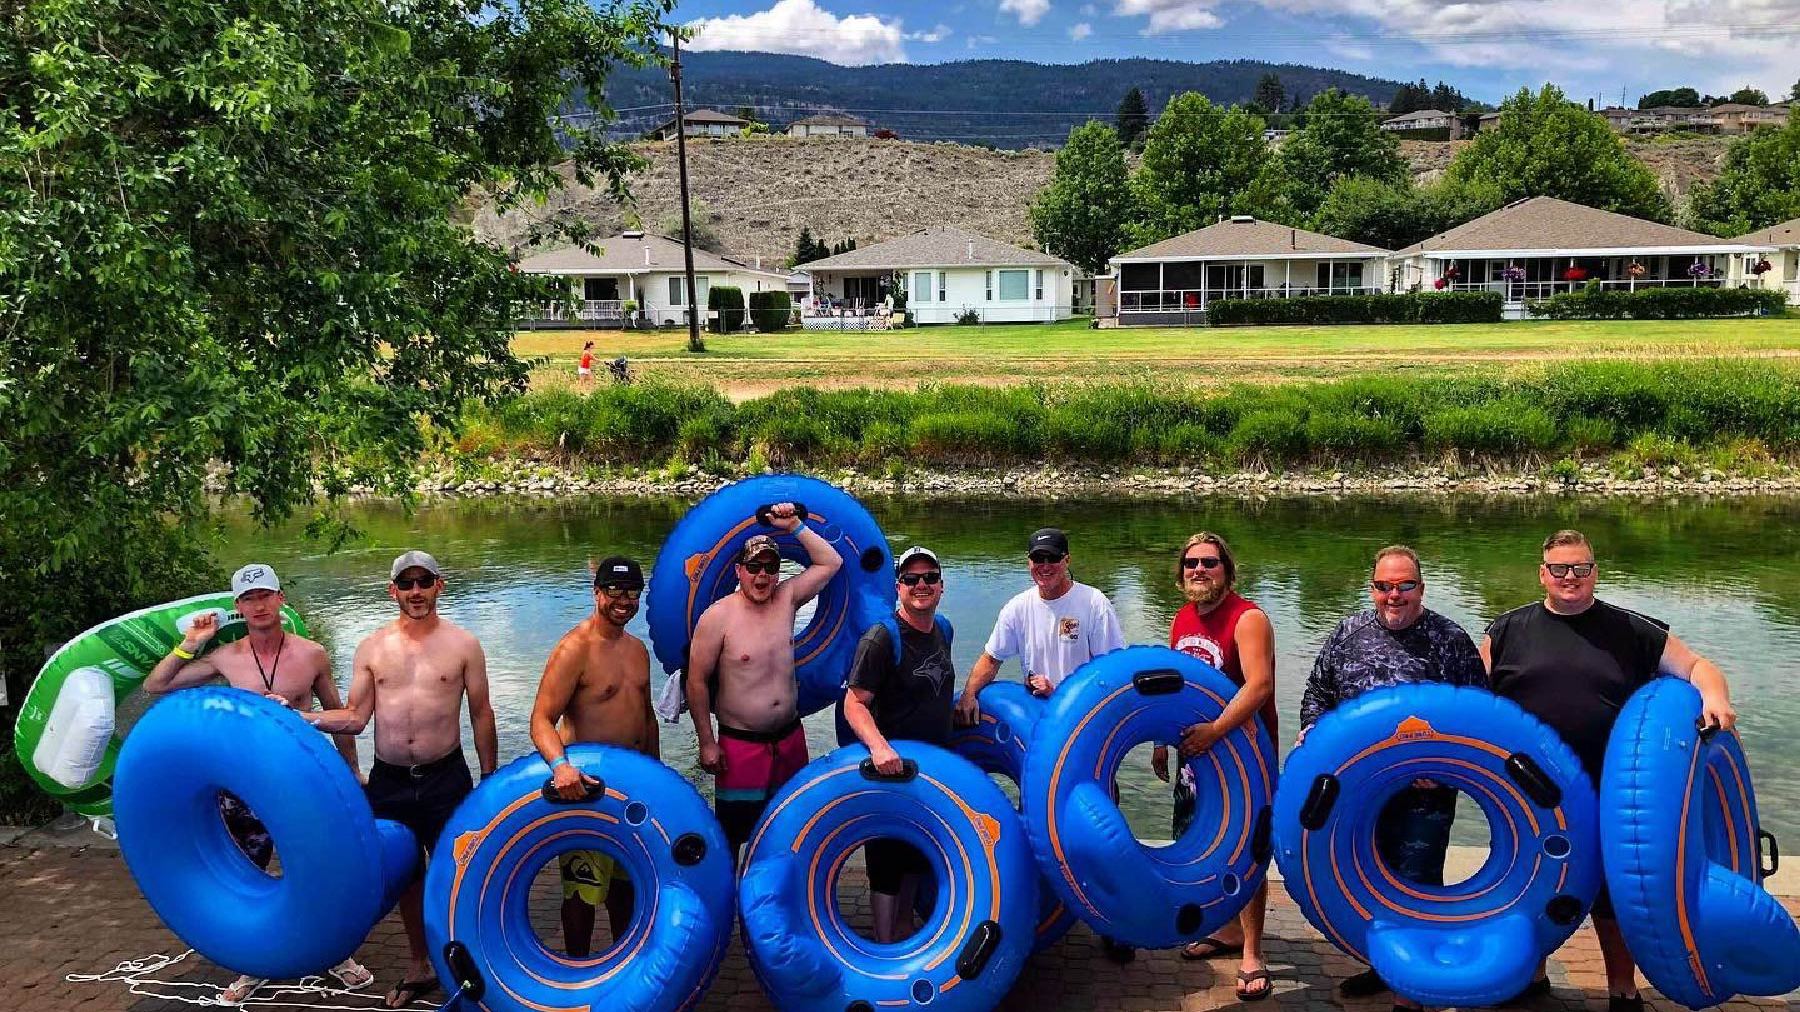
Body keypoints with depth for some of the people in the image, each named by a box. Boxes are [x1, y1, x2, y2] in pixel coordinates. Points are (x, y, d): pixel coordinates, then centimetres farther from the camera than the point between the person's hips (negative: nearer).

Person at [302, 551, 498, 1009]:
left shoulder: (462, 644, -3)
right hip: (388, 782, 3)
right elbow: (355, 718, 2)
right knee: (405, 874, 15)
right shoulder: (371, 648, 3)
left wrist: (489, 777, 2)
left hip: (445, 778, -3)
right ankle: (419, 968, 31)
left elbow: (481, 715, 1)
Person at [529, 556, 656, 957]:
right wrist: (560, 765, -37)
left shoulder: (637, 649, 11)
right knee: (583, 887, -1)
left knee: (627, 877, 19)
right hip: (586, 784, -8)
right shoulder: (575, 648, -15)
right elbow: (541, 720, -21)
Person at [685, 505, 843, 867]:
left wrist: (795, 527, -5)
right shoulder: (718, 616, -14)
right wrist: (706, 742, -11)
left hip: (790, 738, 5)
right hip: (739, 744, -5)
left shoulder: (785, 599, 0)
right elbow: (697, 682, -11)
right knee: (732, 834, 3)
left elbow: (831, 562, 6)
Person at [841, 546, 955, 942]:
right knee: (887, 862, 1)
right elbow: (854, 703, -24)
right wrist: (878, 745, -39)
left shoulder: (942, 631, 5)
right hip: (891, 763, -8)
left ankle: (905, 929, 39)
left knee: (921, 853, 21)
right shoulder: (881, 638, -19)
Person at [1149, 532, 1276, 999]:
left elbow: (1259, 684, -29)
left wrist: (1215, 730, -36)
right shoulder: (1182, 619, 6)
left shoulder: (1247, 618, -17)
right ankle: (1228, 930, 32)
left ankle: (1251, 953, 7)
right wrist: (1162, 742, 16)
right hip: (1195, 746, 7)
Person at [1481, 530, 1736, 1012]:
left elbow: (1696, 665, 4)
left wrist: (1713, 697, -17)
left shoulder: (1630, 631, 2)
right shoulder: (1508, 630, 2)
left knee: (1612, 891, 9)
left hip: (1609, 793, -1)